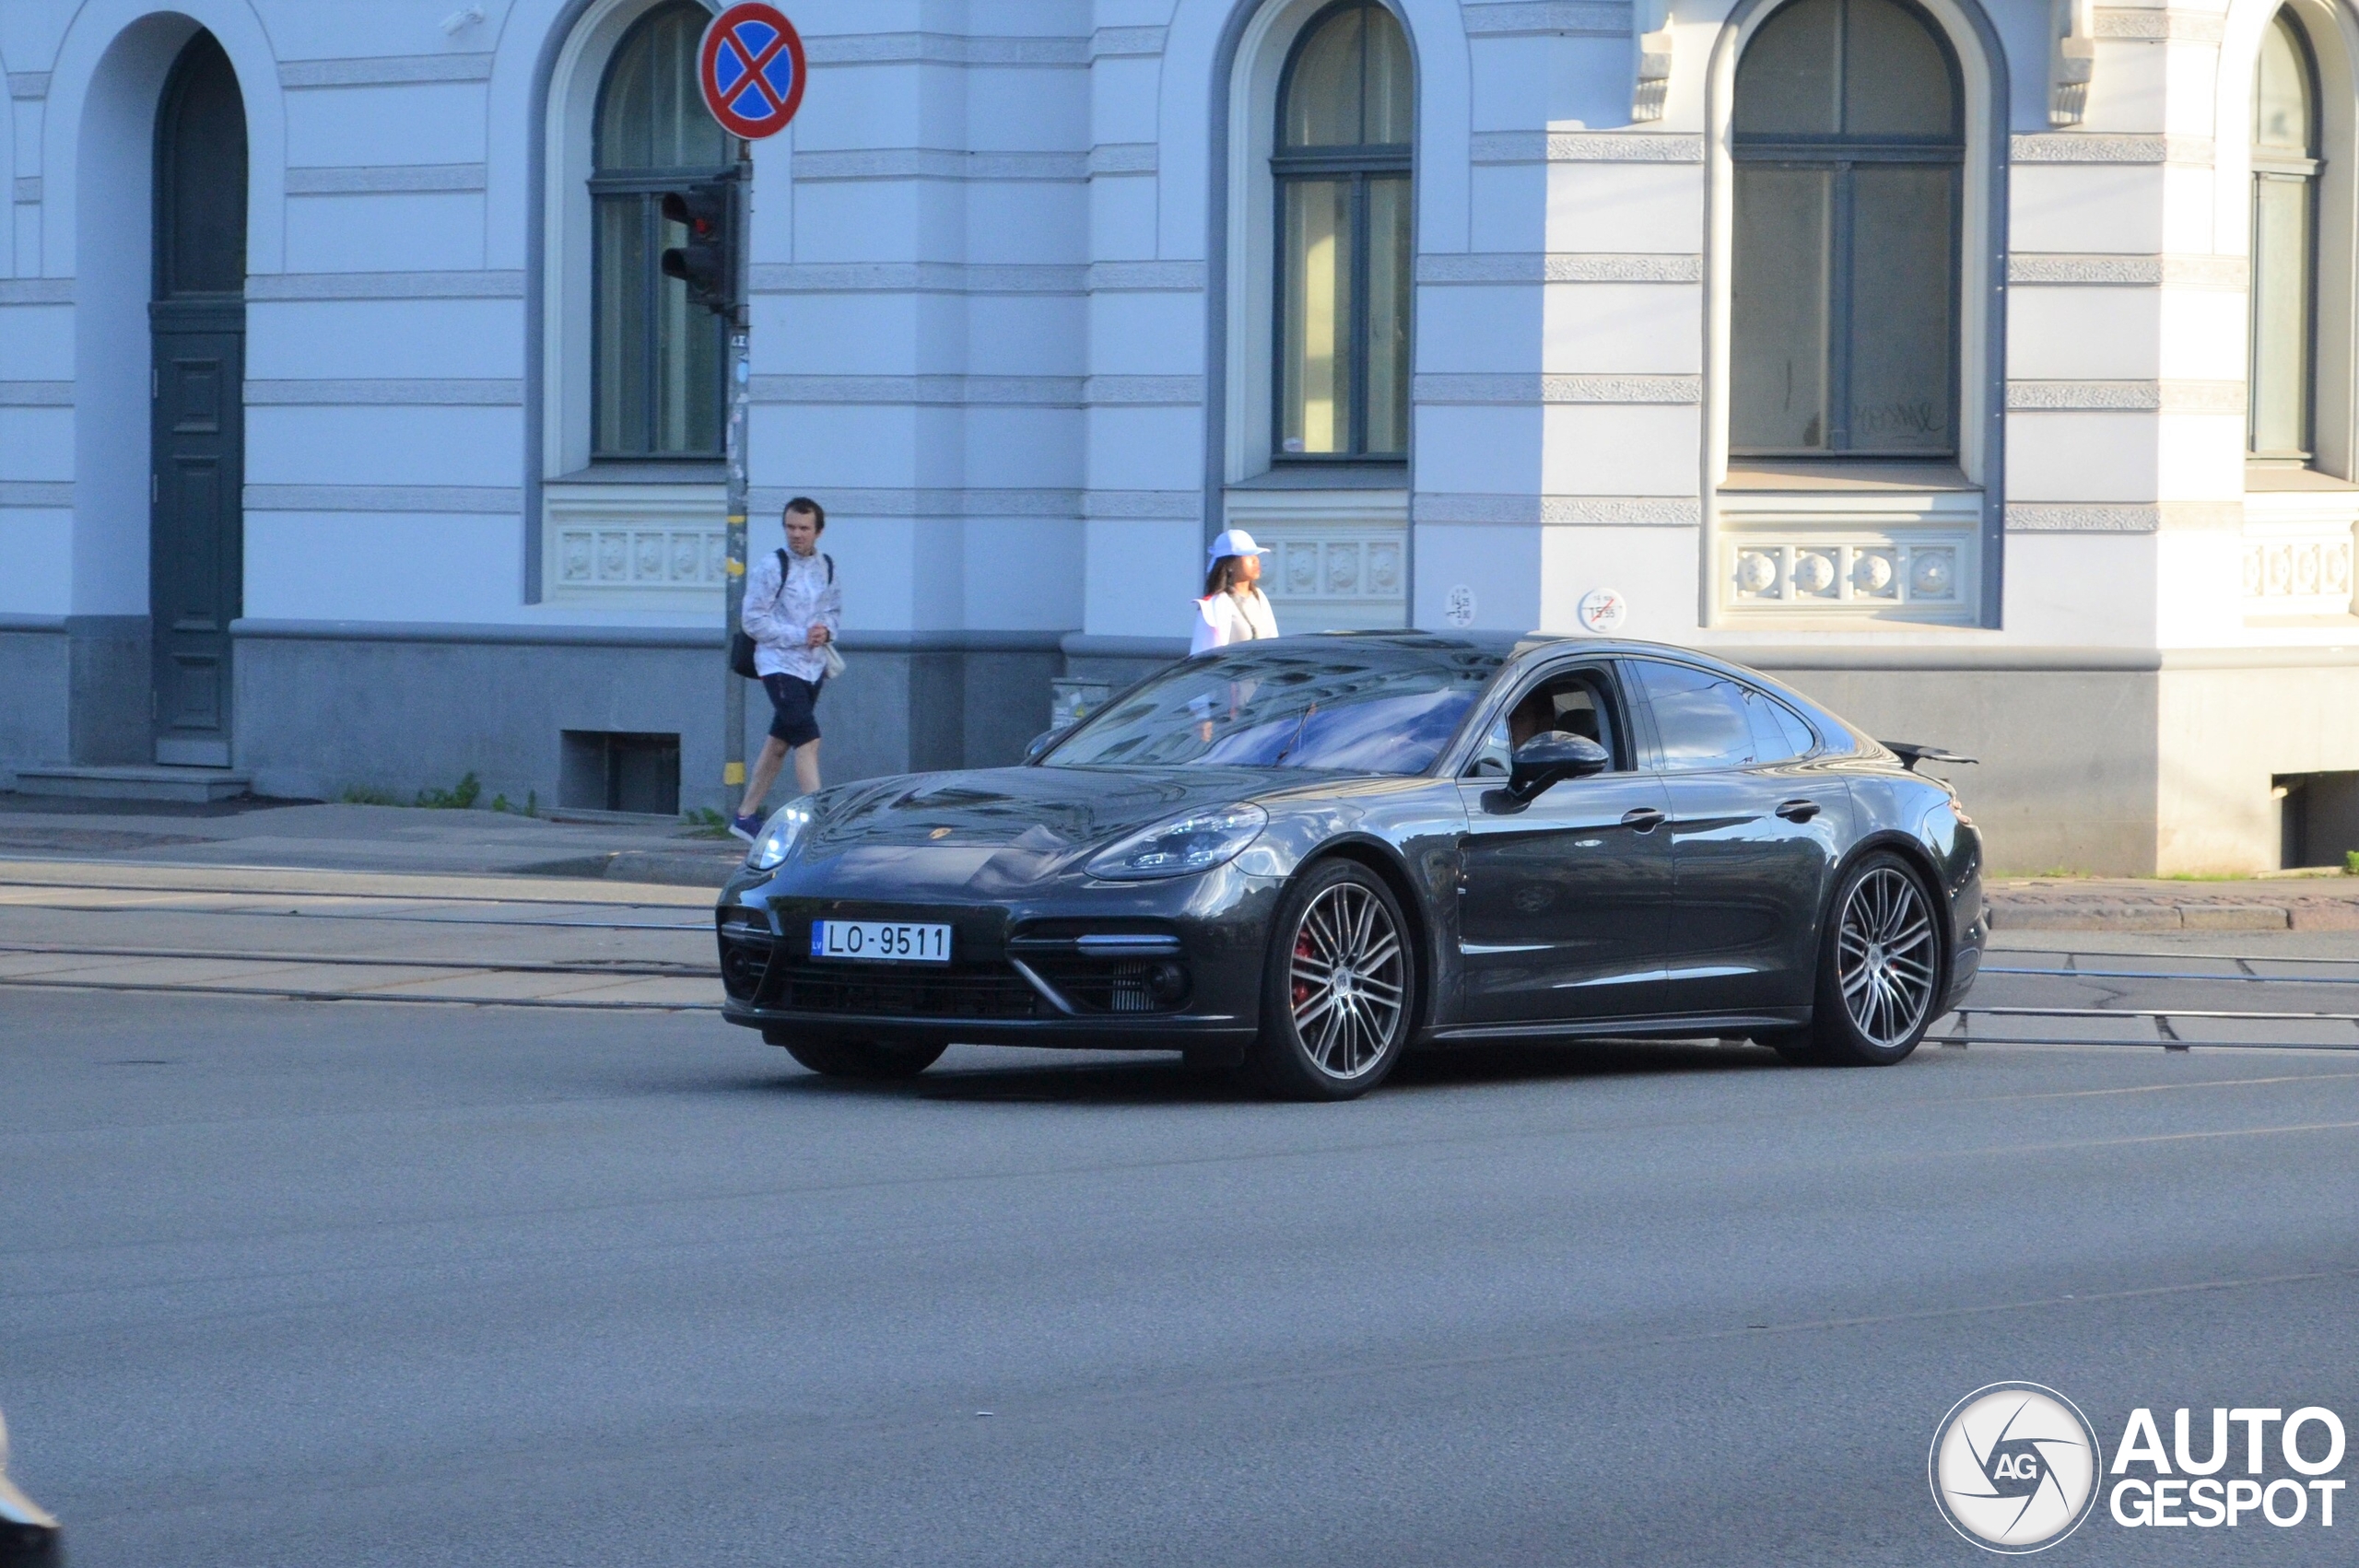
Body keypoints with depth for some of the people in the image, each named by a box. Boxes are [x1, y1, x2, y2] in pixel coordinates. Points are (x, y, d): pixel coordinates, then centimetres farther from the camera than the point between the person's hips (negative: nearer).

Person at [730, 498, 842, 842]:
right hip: (779, 664, -7)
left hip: (813, 667, 7)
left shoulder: (826, 567, 9)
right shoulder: (771, 566, -9)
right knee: (807, 739, -17)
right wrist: (800, 636, -16)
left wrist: (827, 630, -3)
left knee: (780, 742, 14)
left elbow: (834, 610, 21)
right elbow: (753, 620, -10)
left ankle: (746, 815, 26)